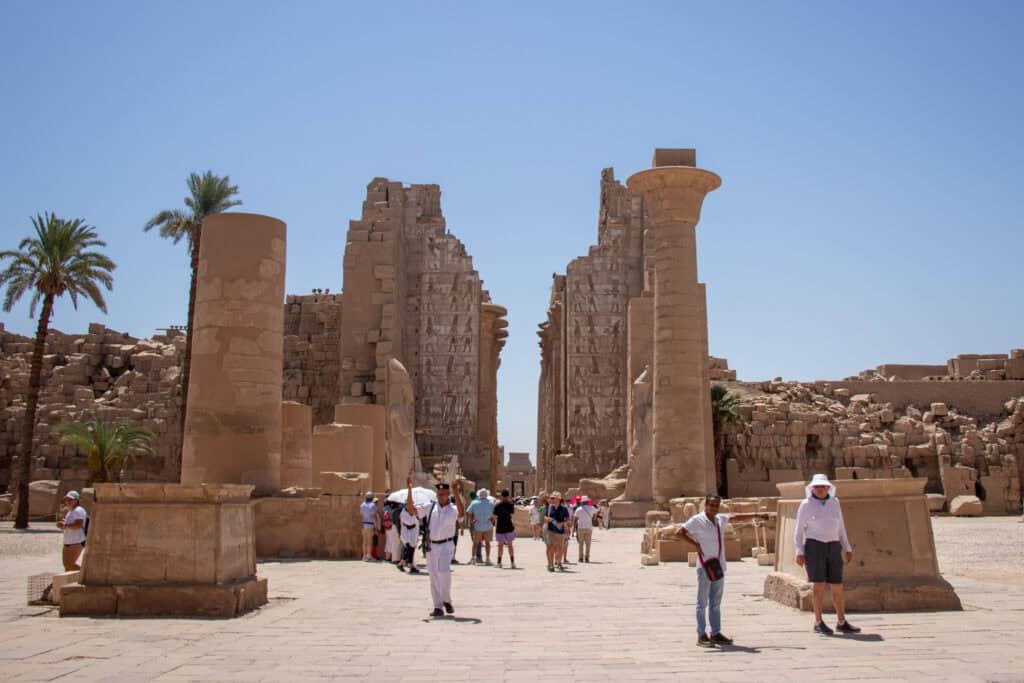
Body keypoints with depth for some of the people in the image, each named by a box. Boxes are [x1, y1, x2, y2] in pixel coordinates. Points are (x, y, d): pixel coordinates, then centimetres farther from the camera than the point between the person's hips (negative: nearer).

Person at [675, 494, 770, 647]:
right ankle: (701, 635, 2)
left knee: (716, 603, 11)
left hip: (719, 566, 7)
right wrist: (696, 544, -16)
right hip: (705, 567, -7)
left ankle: (716, 633, 17)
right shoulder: (697, 520, -9)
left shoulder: (720, 519, 12)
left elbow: (736, 517, 26)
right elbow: (679, 532, -17)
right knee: (702, 602, -2)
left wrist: (756, 515, 30)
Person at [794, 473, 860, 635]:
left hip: (833, 548, 4)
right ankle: (818, 623, 0)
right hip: (813, 547, -4)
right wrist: (799, 552, -11)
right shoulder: (806, 505, -3)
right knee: (818, 585, -8)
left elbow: (840, 527, 13)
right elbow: (799, 530, -2)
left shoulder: (834, 503, 8)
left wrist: (847, 548, 9)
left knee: (837, 586, 5)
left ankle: (842, 623, 15)